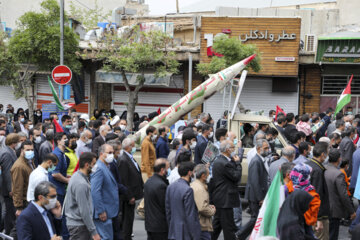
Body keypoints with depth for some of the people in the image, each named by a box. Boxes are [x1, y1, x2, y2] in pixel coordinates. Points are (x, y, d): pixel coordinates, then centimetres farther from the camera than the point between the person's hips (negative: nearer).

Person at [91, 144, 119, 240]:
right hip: (103, 214, -10)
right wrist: (101, 212, -23)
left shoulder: (106, 168, 15)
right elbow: (95, 192, -24)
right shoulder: (99, 169, -17)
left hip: (109, 212, 10)